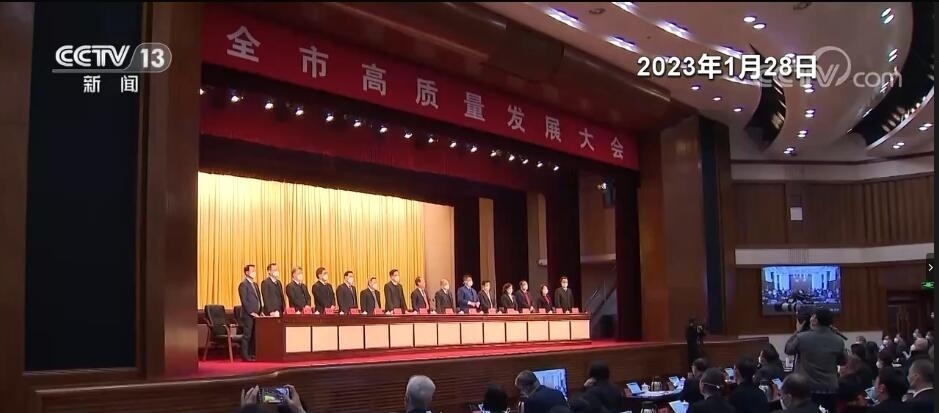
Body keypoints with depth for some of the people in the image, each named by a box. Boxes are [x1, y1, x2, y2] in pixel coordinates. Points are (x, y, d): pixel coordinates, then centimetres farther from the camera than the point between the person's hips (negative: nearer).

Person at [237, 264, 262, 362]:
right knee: (247, 335, -6)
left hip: (256, 314, 8)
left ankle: (251, 354, 11)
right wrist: (251, 312, -16)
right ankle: (245, 356, -2)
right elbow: (244, 300, -13)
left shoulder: (255, 284, 20)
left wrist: (260, 311, 10)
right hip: (248, 315, -8)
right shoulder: (243, 284, -7)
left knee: (254, 335, 7)